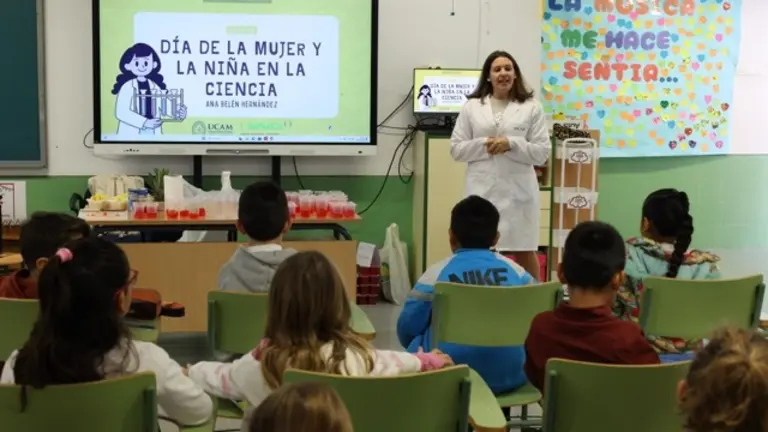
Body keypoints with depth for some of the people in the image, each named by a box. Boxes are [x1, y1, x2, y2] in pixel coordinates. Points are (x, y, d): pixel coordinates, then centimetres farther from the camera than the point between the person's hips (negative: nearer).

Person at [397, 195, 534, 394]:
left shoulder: (436, 274, -2)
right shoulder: (517, 271, 5)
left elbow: (407, 331, 3)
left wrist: (421, 350, 26)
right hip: (508, 375, 3)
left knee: (416, 345, 22)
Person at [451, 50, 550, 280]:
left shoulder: (532, 108, 3)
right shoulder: (471, 107, 7)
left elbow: (542, 153, 0)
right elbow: (456, 149, 6)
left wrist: (512, 144, -15)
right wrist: (483, 145, -11)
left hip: (517, 190, -1)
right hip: (482, 190, 1)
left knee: (525, 253, 7)